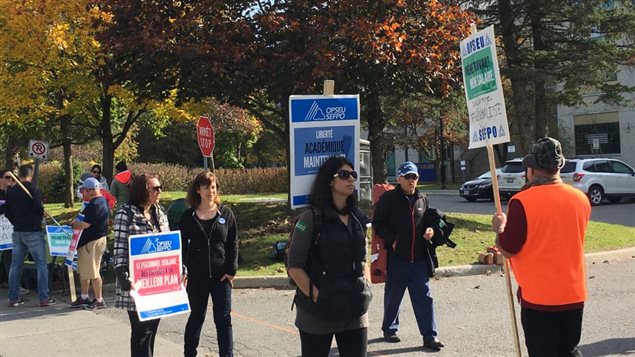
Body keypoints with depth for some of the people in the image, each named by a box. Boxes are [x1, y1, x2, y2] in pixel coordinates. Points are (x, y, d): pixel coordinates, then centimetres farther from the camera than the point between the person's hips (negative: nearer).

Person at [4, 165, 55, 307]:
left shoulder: (11, 191, 6)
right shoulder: (34, 189, -11)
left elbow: (7, 212, 9)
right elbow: (38, 208, -20)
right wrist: (41, 217, 1)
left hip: (17, 232, 5)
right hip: (33, 231, -5)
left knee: (15, 265, 11)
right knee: (41, 264, 0)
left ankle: (13, 298, 13)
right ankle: (44, 298, -2)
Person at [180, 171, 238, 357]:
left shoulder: (225, 213, 1)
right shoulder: (188, 216, 0)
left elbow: (233, 243, 2)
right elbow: (182, 246, 3)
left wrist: (231, 270, -4)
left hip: (221, 275, 0)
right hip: (197, 276, 0)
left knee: (223, 319, 3)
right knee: (196, 317, 13)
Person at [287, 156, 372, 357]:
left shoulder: (358, 219, 9)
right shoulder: (312, 218, -9)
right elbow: (295, 267, -10)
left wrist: (367, 289, 5)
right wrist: (317, 298, -15)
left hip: (355, 313, 5)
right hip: (318, 314, -5)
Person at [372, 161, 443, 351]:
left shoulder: (422, 199, 11)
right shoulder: (389, 198, -5)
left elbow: (429, 220, 23)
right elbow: (377, 223, -5)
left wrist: (430, 230, 0)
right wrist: (392, 241, -14)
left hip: (419, 258, 4)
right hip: (396, 257, -4)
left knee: (424, 297, 2)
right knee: (393, 296, 11)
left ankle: (430, 336, 5)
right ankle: (389, 329, 29)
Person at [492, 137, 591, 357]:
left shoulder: (522, 202, -17)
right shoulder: (581, 199, 1)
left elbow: (508, 249, -14)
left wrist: (499, 228, 6)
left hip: (538, 297, -5)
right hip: (574, 295, 5)